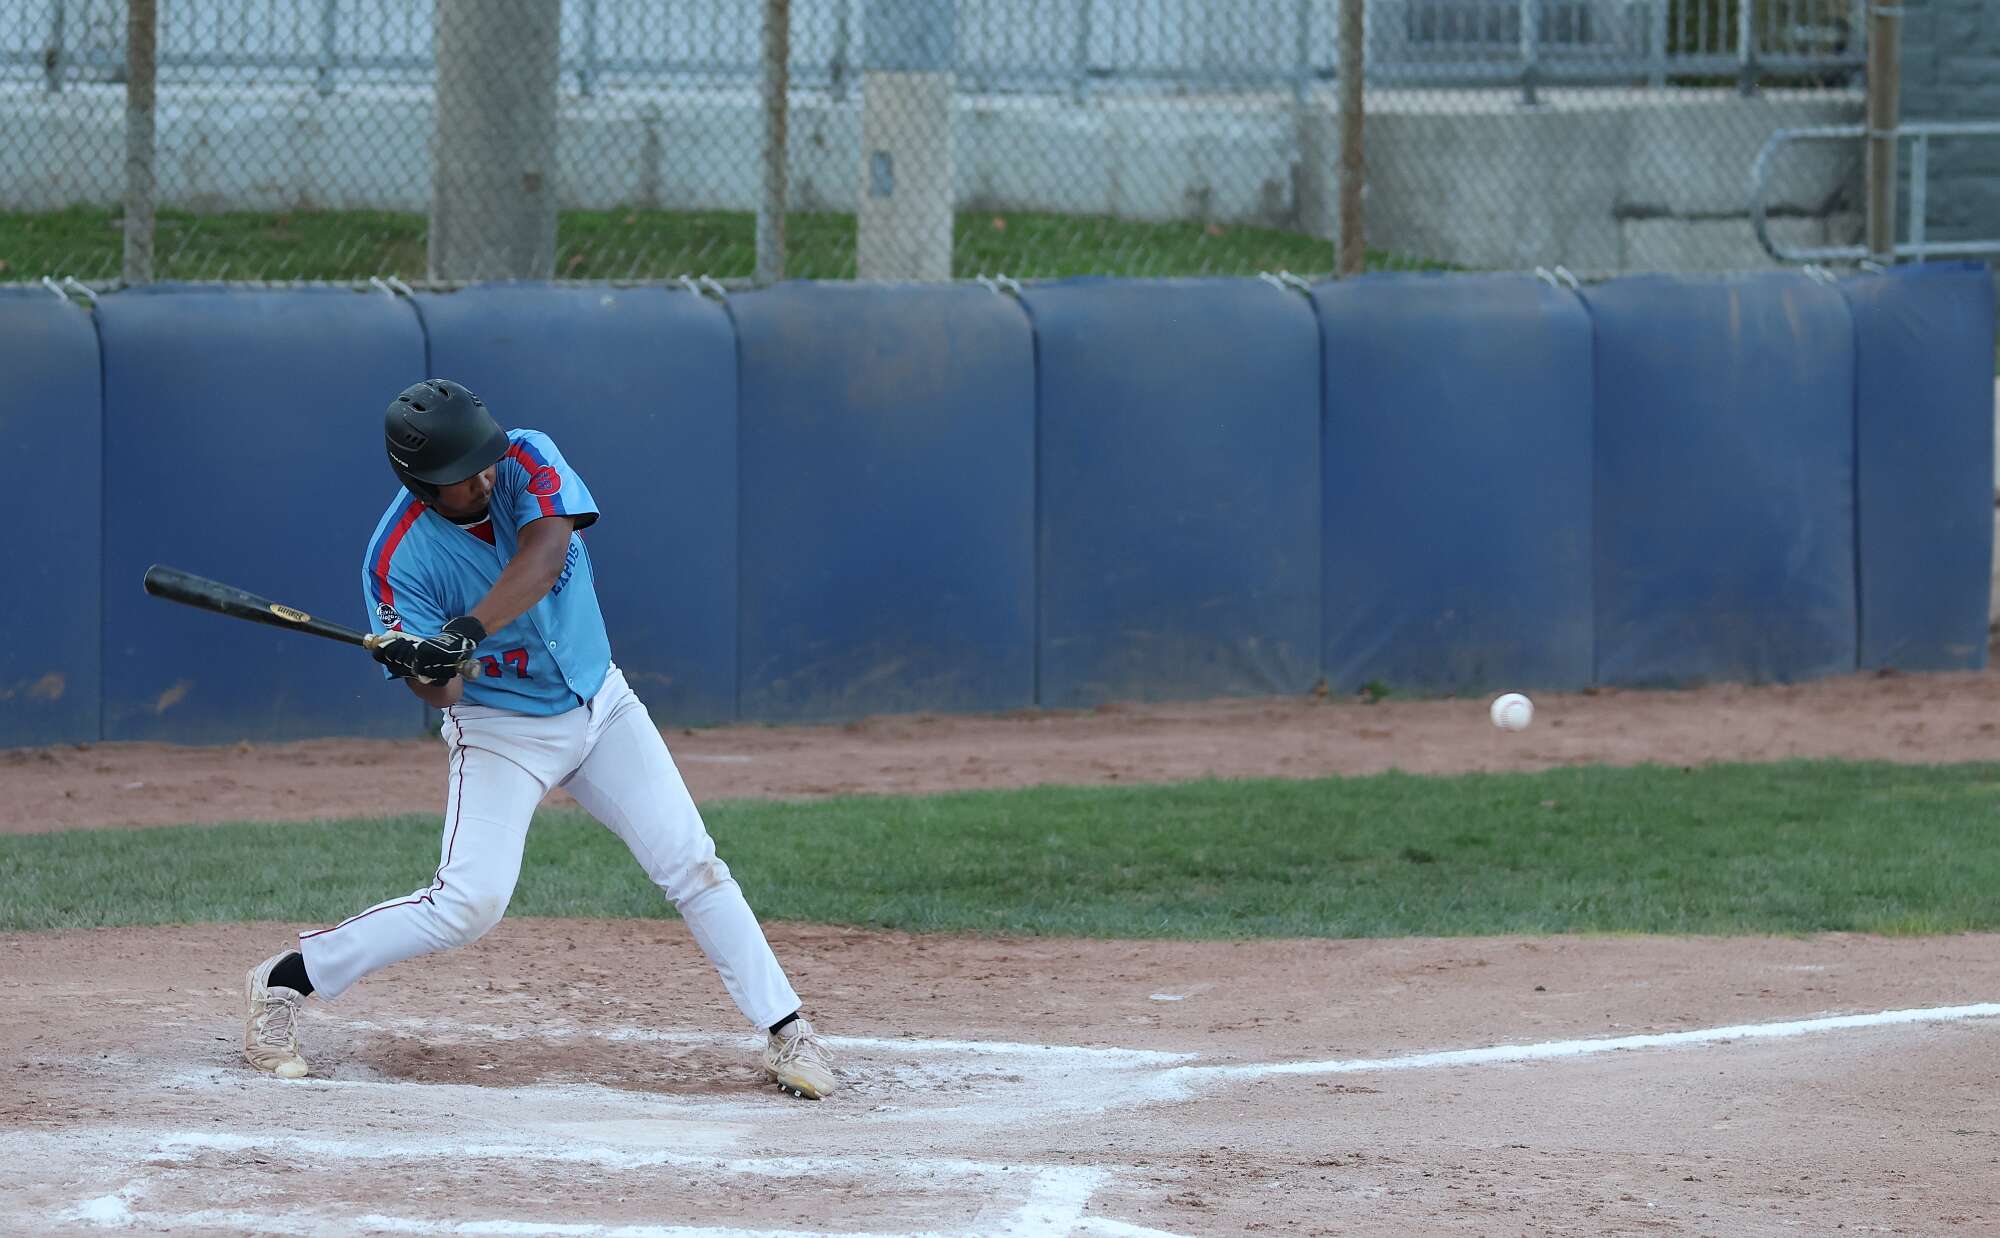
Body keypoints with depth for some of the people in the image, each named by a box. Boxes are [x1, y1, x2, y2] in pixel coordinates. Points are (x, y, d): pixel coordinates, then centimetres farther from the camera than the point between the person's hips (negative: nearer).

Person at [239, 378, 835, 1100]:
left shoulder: (527, 460, -17)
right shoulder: (399, 558, -22)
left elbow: (544, 551, -37)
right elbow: (440, 694, -20)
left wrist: (471, 629, -50)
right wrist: (426, 669, -45)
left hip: (600, 704, 3)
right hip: (500, 732, -3)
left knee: (691, 865, -2)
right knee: (469, 903, -17)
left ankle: (786, 1033, 5)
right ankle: (283, 982, -4)